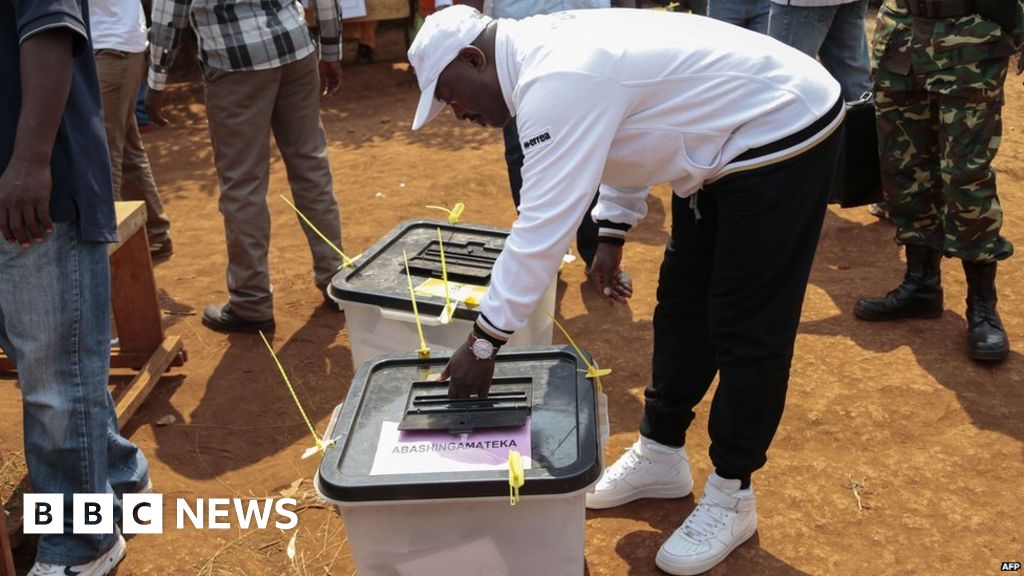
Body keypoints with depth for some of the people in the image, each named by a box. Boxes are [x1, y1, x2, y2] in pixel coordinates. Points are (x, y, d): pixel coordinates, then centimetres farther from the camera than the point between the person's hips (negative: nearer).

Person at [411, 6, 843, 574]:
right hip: (730, 134, 11)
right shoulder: (547, 48, 3)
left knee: (747, 327, -2)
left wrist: (482, 343, -21)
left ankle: (732, 495, 14)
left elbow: (541, 228, -29)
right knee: (683, 305, 15)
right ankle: (661, 453, 29)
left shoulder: (556, 82, -28)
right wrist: (611, 234, 15)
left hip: (783, 135, -10)